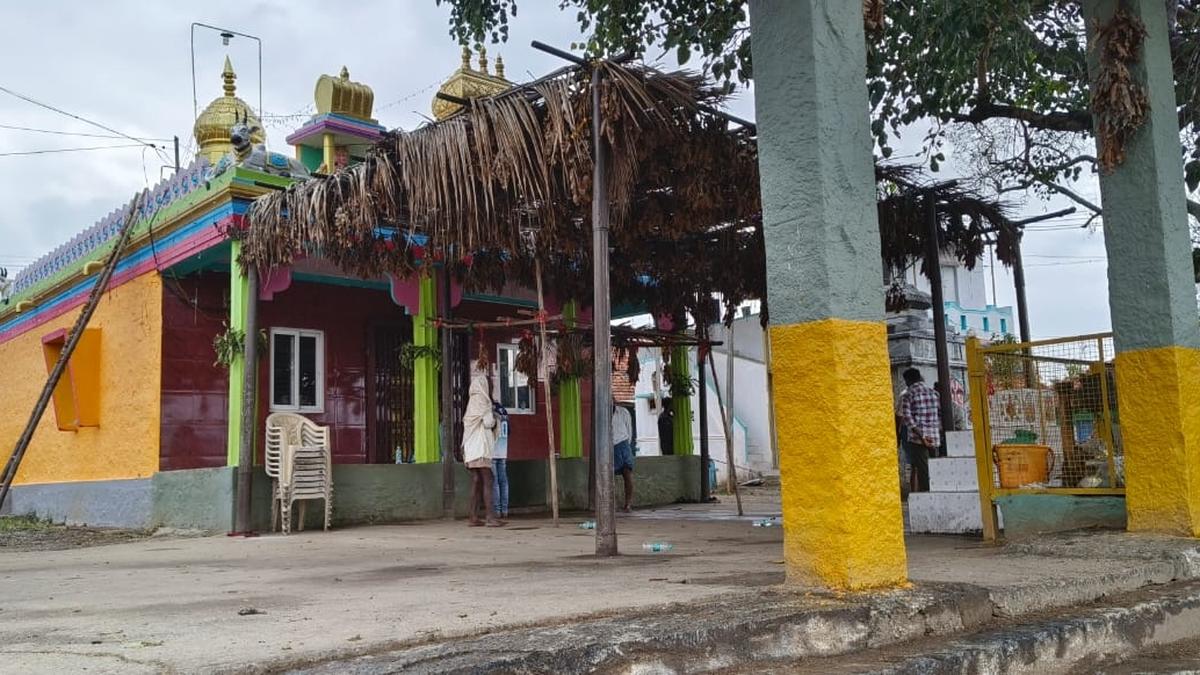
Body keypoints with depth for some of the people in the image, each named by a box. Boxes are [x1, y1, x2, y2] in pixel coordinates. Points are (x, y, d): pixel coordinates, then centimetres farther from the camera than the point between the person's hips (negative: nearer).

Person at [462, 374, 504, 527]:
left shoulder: (472, 402, 19)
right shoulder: (482, 401, -9)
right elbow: (488, 423, -16)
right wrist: (494, 419, 6)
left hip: (471, 448, 9)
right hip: (481, 447, -9)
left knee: (476, 481, 7)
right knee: (487, 481, -10)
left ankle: (472, 517, 4)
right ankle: (490, 517, -15)